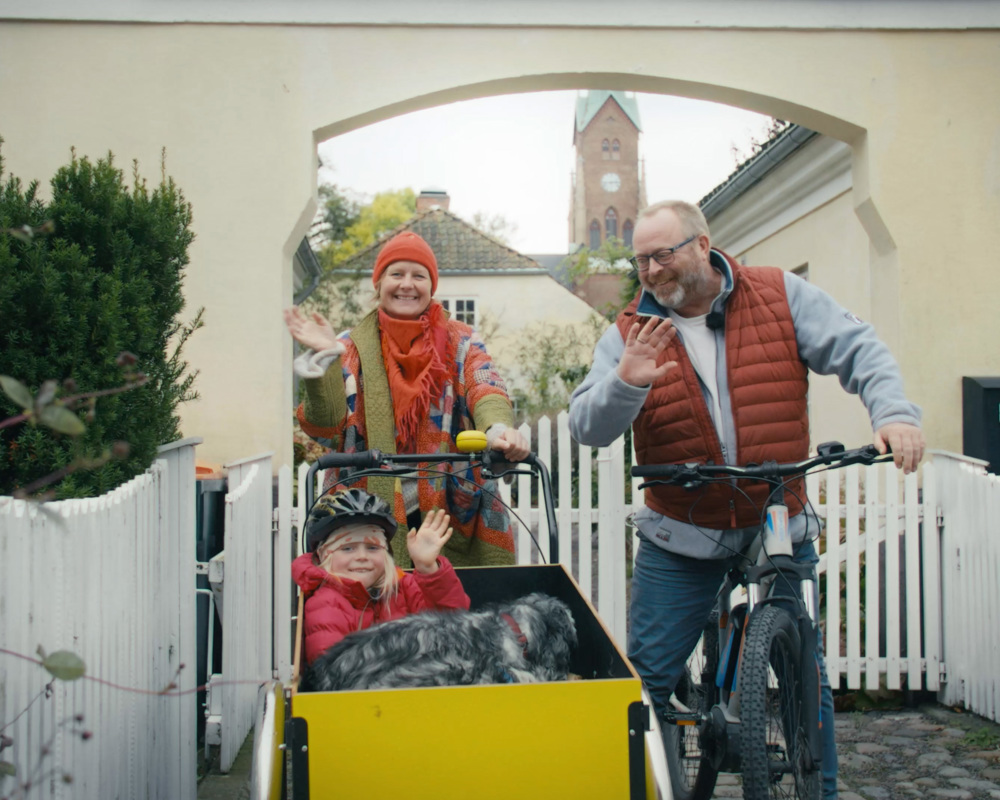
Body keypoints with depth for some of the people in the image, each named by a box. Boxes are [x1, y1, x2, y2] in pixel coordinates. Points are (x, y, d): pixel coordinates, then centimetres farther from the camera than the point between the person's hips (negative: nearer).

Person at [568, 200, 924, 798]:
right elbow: (587, 428, -10)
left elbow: (859, 350, -5)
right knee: (648, 680, 4)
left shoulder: (782, 296, -1)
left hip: (782, 530, 0)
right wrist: (625, 383, -30)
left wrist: (894, 412, -24)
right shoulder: (630, 334, -2)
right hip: (679, 541, 0)